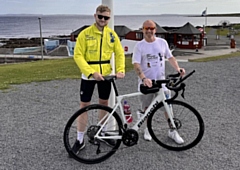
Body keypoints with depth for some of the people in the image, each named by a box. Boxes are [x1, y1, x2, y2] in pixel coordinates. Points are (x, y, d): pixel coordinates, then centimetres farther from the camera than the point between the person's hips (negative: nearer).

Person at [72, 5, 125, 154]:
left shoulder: (112, 34, 2)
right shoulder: (85, 33, -9)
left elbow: (119, 53, 5)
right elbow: (78, 56, -12)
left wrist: (120, 70, -11)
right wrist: (91, 72, -23)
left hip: (106, 75, 3)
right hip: (89, 76, -3)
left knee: (104, 103, 14)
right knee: (84, 105, 1)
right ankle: (80, 140, 11)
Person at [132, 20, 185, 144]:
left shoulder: (162, 42, 4)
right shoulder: (139, 46, -5)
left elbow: (170, 57, 13)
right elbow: (136, 64, -15)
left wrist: (177, 68, -5)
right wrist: (144, 78, -30)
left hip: (161, 80, 2)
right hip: (146, 82, -1)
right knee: (147, 107, 9)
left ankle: (172, 131, 14)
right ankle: (148, 129, 30)